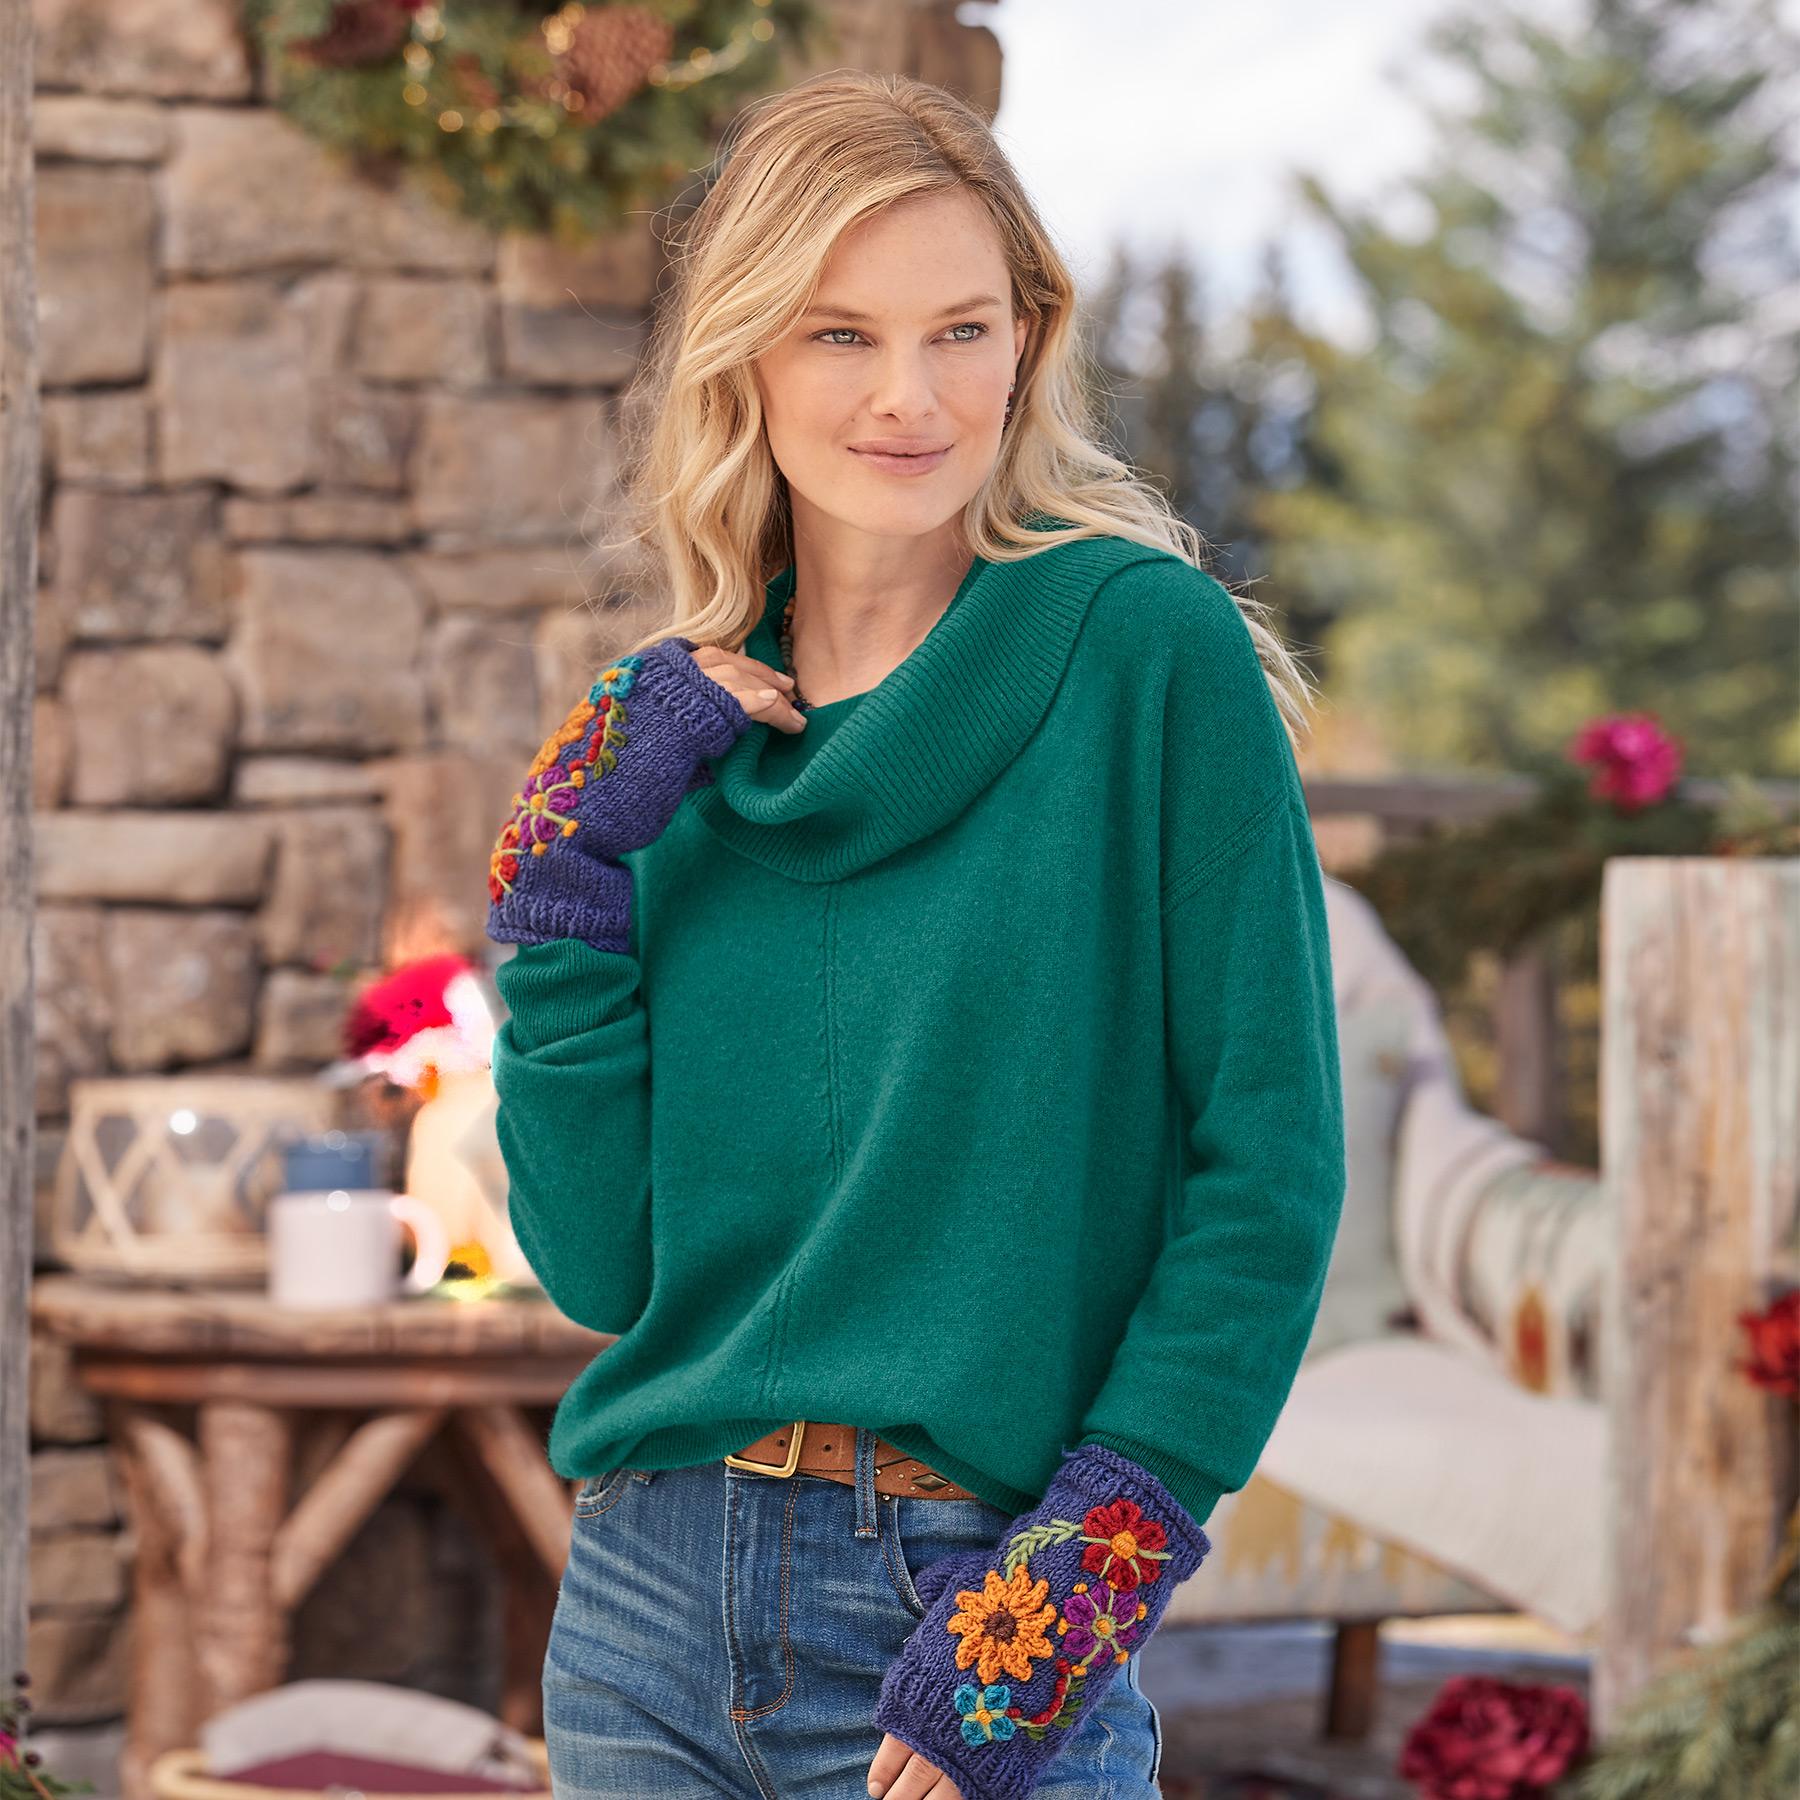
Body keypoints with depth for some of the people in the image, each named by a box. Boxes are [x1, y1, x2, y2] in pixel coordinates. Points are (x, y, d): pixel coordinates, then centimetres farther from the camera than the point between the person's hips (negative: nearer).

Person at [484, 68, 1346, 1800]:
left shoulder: (1150, 650, -7)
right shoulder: (668, 734, 7)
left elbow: (1270, 1170, -9)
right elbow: (599, 1266, 2)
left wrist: (1072, 1589, -14)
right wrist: (570, 882, -5)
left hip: (968, 1599, -4)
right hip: (650, 1606, 4)